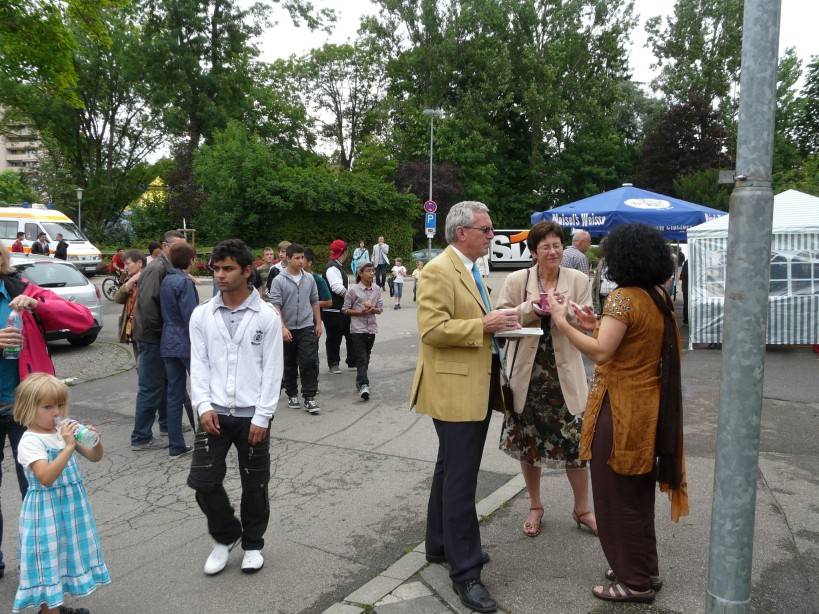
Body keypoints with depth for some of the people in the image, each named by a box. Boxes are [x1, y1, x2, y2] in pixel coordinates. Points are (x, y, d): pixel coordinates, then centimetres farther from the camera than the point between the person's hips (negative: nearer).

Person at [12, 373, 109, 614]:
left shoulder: (64, 431, 2)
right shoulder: (30, 442, -17)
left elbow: (94, 457, 7)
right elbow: (46, 477, -28)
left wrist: (95, 441, -14)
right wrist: (69, 446, -33)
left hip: (71, 504, 7)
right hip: (47, 511, -7)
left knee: (65, 553, 18)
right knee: (49, 558, 3)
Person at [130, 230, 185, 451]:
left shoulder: (168, 269, 13)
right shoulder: (156, 268, -17)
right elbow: (147, 302, -26)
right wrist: (157, 329, -18)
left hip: (161, 336, 10)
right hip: (152, 337, -10)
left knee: (165, 382, 21)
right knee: (151, 387, -4)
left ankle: (167, 423, 36)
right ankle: (141, 438, 4)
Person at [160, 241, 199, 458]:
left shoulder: (165, 280, 10)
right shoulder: (184, 282, -14)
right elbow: (191, 318, -17)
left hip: (168, 344, 7)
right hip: (187, 344, -7)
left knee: (174, 394, 8)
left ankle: (176, 446, 13)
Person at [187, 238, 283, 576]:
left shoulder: (267, 316, -6)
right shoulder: (202, 315, 3)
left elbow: (272, 370, -6)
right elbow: (199, 364, 3)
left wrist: (262, 417, -10)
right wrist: (204, 405, -9)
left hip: (252, 415, -2)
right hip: (214, 412, 2)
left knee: (254, 485, 9)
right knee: (203, 481, -1)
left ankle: (252, 544, 32)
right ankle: (225, 537, 26)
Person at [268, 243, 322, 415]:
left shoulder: (309, 278, 5)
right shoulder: (279, 281, -7)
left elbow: (315, 302, 12)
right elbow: (275, 306, -11)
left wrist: (318, 323, 9)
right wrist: (282, 328, -19)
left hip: (307, 327, 2)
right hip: (287, 329, -2)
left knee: (308, 362, -7)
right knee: (289, 365, 11)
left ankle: (309, 397, -2)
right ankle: (292, 395, 26)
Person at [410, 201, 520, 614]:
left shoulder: (469, 270, 15)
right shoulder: (439, 271, -16)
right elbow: (432, 329, -23)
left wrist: (497, 323, 7)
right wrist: (484, 325, -23)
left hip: (473, 388, 10)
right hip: (454, 389, -10)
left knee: (451, 470, 20)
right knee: (461, 478, -4)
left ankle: (441, 545, 35)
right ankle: (465, 570, 6)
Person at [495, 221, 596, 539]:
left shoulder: (578, 280, 2)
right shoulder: (516, 280, 0)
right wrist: (530, 308, -19)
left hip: (565, 372, 0)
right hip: (527, 372, 1)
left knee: (575, 440, 3)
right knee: (527, 440, 11)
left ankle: (582, 508, 25)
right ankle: (535, 507, 31)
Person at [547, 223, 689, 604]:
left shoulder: (624, 298, -19)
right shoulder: (659, 297, 8)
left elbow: (600, 352, -26)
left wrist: (562, 323, -18)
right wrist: (596, 325, 13)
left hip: (621, 410, -9)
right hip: (648, 406, 9)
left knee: (617, 497, 5)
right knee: (638, 494, 21)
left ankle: (634, 581, 18)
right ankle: (645, 569, 35)